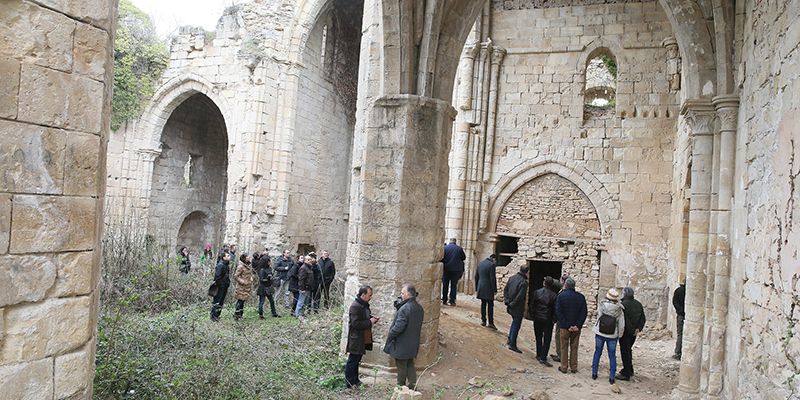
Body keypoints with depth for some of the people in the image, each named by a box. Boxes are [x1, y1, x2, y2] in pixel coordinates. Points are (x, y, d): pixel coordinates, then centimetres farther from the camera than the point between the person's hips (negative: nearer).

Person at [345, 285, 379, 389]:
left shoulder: (365, 304, 10)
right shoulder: (355, 306, -21)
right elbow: (356, 323, -25)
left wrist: (372, 318, 5)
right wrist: (370, 322, -19)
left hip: (363, 339, 10)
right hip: (356, 339, -10)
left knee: (357, 360, 18)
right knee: (353, 360, 1)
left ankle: (355, 380, 29)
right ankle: (350, 383, 10)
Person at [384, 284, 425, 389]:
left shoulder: (404, 309, -25)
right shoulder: (419, 308, 3)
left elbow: (398, 327, -27)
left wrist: (389, 336, -8)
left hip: (402, 345, -8)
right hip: (413, 344, 8)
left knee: (402, 367, 7)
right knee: (410, 365, 19)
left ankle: (400, 387, 19)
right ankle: (412, 385, 23)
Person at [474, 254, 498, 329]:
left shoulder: (480, 264, 10)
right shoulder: (491, 265, -11)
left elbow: (476, 277, 14)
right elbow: (493, 278, -14)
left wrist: (476, 289, 20)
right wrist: (494, 290, -9)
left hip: (481, 288, 6)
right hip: (488, 288, -6)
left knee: (483, 304, 12)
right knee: (490, 305, -1)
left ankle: (483, 321, 14)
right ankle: (490, 323, -2)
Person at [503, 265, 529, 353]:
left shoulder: (512, 278, 1)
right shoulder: (524, 282, -23)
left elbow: (505, 290, 6)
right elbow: (520, 296, -24)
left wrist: (507, 301, 4)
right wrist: (512, 304, -11)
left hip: (511, 307, 7)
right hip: (518, 308, -7)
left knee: (515, 322, 27)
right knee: (516, 325, 6)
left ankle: (510, 339, 33)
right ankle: (512, 344, 13)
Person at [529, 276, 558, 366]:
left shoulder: (536, 292, -6)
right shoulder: (553, 295, -12)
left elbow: (531, 305, -2)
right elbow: (555, 309, -8)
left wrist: (532, 316, 9)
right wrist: (554, 319, 5)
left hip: (537, 319, 3)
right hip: (548, 320, -3)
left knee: (538, 338, 17)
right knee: (547, 339, 3)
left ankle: (539, 355, 26)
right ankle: (543, 358, -2)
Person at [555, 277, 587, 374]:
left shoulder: (561, 296, -9)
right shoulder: (581, 297, -1)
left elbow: (558, 312, -12)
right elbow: (584, 313, -3)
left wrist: (567, 325, -10)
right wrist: (578, 325, -5)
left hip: (564, 327, -2)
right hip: (577, 328, 2)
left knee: (564, 347, 8)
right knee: (574, 347, 13)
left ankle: (563, 367, 12)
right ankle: (574, 367, 18)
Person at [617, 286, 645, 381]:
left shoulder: (623, 304, -18)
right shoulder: (638, 304, 6)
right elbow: (643, 319, 8)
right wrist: (638, 328, 4)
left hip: (625, 332, -8)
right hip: (634, 332, 8)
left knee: (625, 352, 0)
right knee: (628, 350, 22)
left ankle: (626, 374, 2)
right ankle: (629, 370, 33)